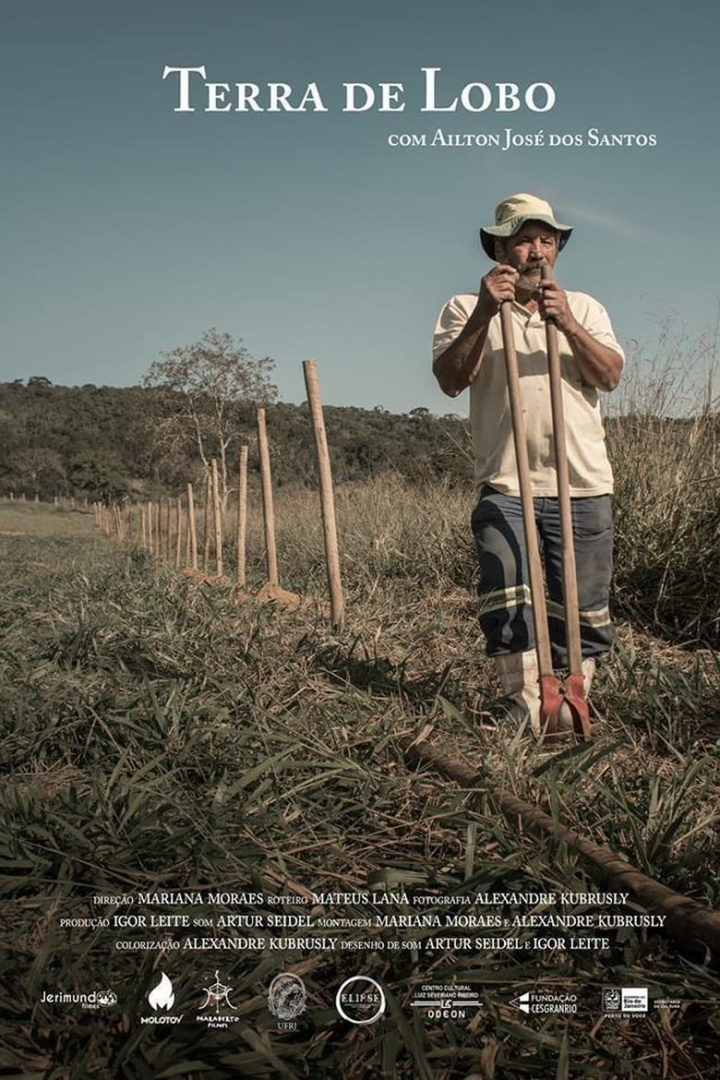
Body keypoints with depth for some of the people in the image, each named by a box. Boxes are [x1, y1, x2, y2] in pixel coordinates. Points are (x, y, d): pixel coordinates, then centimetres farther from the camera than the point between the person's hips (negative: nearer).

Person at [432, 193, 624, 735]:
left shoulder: (583, 307, 17)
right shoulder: (467, 308, 9)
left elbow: (610, 375, 0)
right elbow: (450, 380, -7)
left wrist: (568, 325, -15)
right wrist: (485, 312, -17)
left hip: (583, 486, 2)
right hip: (505, 486, -2)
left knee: (583, 608, 5)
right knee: (508, 607, -11)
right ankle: (531, 716, -3)